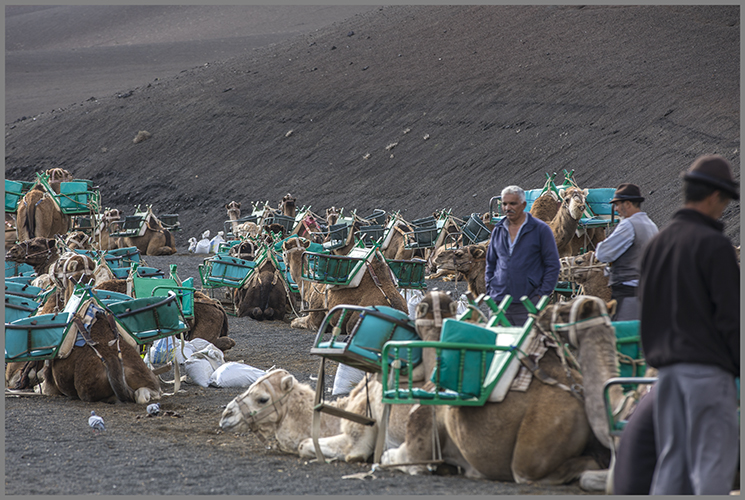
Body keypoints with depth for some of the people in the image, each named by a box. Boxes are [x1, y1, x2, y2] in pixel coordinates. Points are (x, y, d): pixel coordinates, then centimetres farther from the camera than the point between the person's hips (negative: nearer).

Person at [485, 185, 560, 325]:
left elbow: (553, 265, 0)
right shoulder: (498, 231, 14)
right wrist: (490, 291, 11)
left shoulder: (541, 229, 0)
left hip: (528, 303, -4)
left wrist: (542, 294, -7)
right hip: (498, 302, 4)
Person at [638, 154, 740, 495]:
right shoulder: (714, 245, -10)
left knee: (671, 460, 9)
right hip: (707, 366, -7)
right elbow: (730, 316, -12)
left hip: (666, 367, 7)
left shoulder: (655, 244, 13)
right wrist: (741, 366, -6)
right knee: (712, 458, -6)